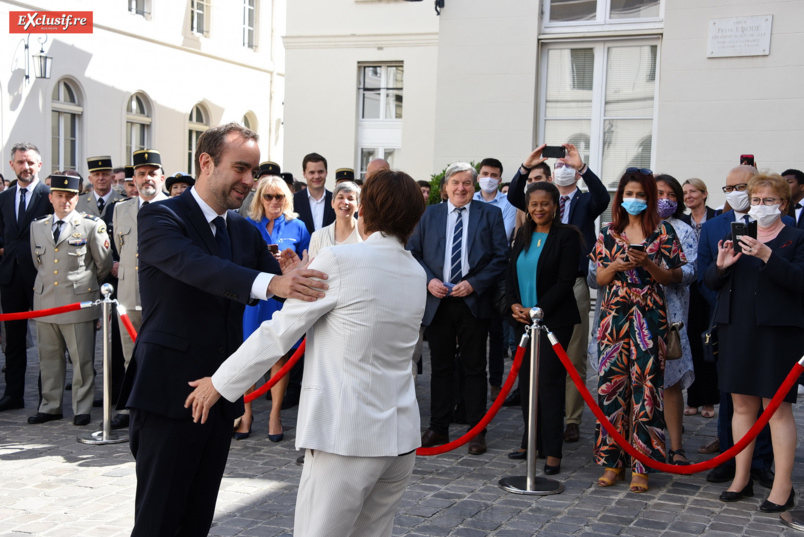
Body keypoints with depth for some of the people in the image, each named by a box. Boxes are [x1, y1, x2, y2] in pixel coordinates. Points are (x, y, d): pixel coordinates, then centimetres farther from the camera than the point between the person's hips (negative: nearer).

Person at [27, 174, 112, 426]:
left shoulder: (92, 225, -3)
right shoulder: (37, 226, 10)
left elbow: (104, 264, 6)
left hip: (78, 301, -4)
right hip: (45, 301, 4)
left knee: (82, 359, -1)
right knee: (49, 358, 11)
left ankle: (82, 409, 9)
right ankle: (50, 406, 20)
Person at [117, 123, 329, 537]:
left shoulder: (246, 232, 13)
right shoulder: (160, 219, -10)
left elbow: (284, 282, 4)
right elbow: (195, 266, -29)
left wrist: (301, 279, -20)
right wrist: (270, 283, -44)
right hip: (168, 393, -6)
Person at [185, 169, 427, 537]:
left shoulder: (339, 260, -11)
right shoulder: (417, 274, 9)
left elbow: (279, 332, -8)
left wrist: (219, 382, 2)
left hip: (346, 436, -7)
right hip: (401, 436, 7)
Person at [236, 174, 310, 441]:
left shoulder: (297, 227, 7)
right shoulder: (247, 226, 7)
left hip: (284, 299, 0)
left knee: (281, 356, 3)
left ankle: (275, 415, 12)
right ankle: (246, 412, 13)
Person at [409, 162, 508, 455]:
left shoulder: (490, 214, 4)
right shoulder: (429, 214, 11)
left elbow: (501, 257, -1)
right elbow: (414, 252, 9)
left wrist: (473, 284, -12)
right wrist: (428, 280, -8)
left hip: (473, 301, -2)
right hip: (437, 301, 2)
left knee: (474, 368, 4)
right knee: (441, 367, 9)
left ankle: (477, 431, 11)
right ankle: (438, 428, 18)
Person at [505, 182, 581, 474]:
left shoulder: (567, 235, -6)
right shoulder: (523, 235, 13)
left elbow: (565, 281, -12)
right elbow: (511, 274, 13)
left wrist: (538, 310, -17)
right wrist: (514, 304, -4)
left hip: (554, 319, -6)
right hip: (523, 318, 6)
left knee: (549, 381, -7)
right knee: (526, 380, 9)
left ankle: (553, 452, -3)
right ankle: (531, 442, 19)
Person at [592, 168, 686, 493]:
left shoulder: (663, 232, 4)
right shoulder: (609, 233, 10)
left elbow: (672, 278, 3)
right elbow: (600, 279, 11)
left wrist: (647, 263, -13)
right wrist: (616, 265, -9)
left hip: (649, 317, -2)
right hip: (614, 316, 2)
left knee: (645, 385, -6)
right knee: (611, 383, 0)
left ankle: (640, 465, 1)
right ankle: (612, 460, 9)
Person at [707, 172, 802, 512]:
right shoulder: (738, 235, 15)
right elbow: (712, 283, 12)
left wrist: (767, 256, -23)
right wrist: (721, 266, -9)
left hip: (777, 331, -5)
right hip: (737, 329, 5)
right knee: (742, 405, 9)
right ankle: (741, 478, 18)